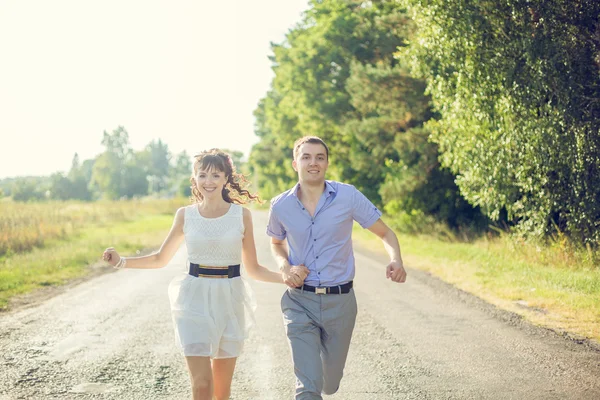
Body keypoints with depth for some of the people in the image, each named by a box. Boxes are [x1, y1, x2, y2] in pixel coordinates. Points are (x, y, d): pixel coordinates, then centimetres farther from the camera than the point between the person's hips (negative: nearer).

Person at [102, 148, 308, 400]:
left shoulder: (242, 215, 1)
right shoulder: (185, 215, 3)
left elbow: (253, 269, 7)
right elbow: (160, 259, 14)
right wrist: (121, 262, 0)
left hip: (229, 302, 1)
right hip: (195, 301, 0)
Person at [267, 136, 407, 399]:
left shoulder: (348, 196, -8)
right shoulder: (280, 206, -3)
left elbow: (385, 233, -1)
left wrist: (396, 261, -23)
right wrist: (284, 266, -4)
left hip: (340, 301, 1)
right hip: (299, 302, -1)